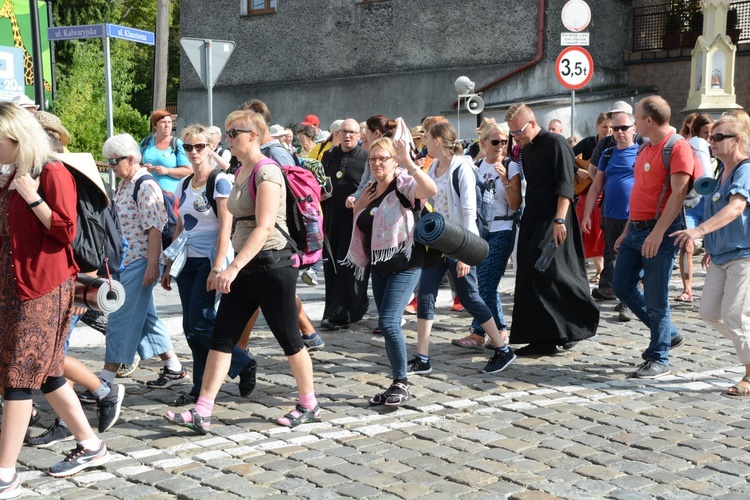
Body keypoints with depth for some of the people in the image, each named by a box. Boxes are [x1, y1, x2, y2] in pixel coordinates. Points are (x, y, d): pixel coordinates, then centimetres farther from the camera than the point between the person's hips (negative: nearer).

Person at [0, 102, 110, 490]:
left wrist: (32, 197, -20)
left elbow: (66, 231, -16)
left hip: (42, 288, -9)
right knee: (44, 374, 14)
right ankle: (90, 446, 26)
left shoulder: (52, 173, -12)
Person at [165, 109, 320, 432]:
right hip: (246, 267, 9)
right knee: (221, 338, 2)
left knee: (288, 338, 4)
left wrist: (234, 267, -29)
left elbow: (265, 227, -24)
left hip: (271, 265, -9)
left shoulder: (267, 171, -14)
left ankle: (309, 406, 21)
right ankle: (201, 413, 3)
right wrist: (235, 268, 18)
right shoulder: (240, 173, 13)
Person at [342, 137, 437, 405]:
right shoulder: (370, 190, 11)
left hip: (404, 265, -8)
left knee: (388, 322, -16)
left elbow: (431, 189, -33)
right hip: (379, 266, 8)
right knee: (387, 325, 11)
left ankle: (402, 383, -2)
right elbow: (359, 227, 21)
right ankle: (398, 383, 21)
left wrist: (409, 163, -43)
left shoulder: (403, 185, -11)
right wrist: (358, 206, 3)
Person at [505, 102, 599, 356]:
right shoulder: (525, 150, 15)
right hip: (532, 221, 8)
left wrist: (559, 220, -24)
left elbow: (565, 185, -17)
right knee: (529, 279, 5)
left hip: (553, 220, -8)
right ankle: (542, 338, 11)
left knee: (548, 272, -16)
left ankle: (582, 322, 1)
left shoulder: (555, 143, -9)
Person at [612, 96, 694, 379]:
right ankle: (668, 334, 25)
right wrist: (627, 231, 21)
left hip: (659, 232, -9)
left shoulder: (678, 147, -12)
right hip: (636, 229, 9)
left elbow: (678, 193, -20)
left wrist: (657, 233, -26)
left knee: (655, 297, -4)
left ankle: (659, 360, 8)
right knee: (622, 286, 11)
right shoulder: (645, 149, 16)